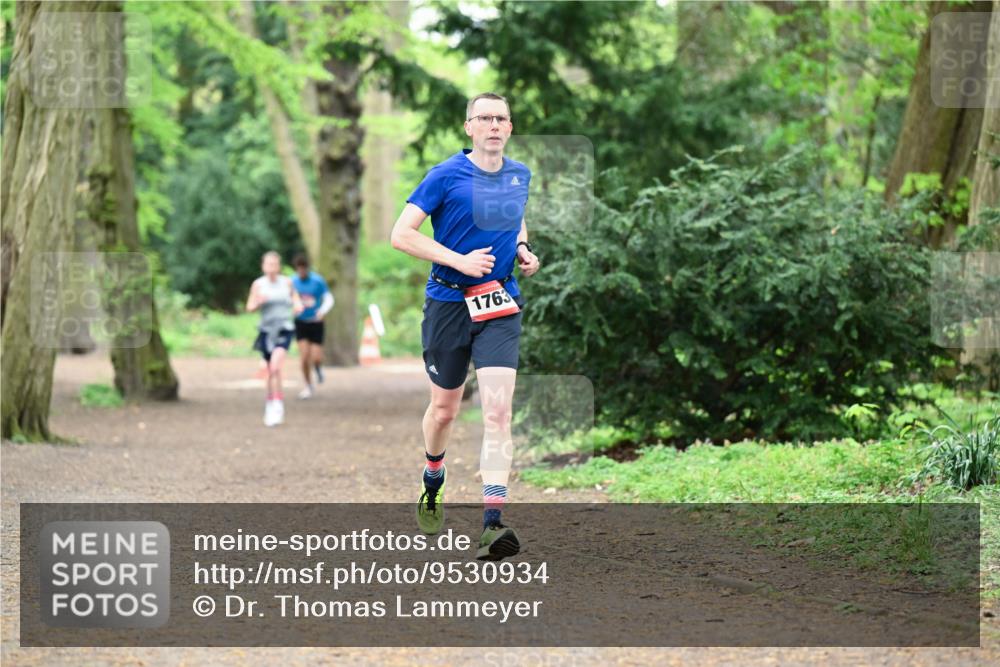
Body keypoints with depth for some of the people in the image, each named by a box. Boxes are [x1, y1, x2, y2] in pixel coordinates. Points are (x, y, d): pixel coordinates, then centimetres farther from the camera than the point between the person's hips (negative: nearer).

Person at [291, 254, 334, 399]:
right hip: (300, 323, 1)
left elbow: (328, 299, -5)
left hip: (316, 323, -1)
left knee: (316, 357, -7)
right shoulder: (292, 282, -4)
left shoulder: (318, 281, -9)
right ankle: (309, 386, 11)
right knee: (304, 357, -8)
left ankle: (318, 368, 31)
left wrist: (323, 311, -24)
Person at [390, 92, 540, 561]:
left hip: (499, 306, 2)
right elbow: (401, 234, -11)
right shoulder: (446, 176, -7)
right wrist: (460, 260, -18)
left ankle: (492, 525, -21)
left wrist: (523, 250, 7)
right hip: (448, 302, -2)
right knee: (444, 409, 12)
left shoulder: (520, 176, 8)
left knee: (497, 411, -14)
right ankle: (432, 488, 43)